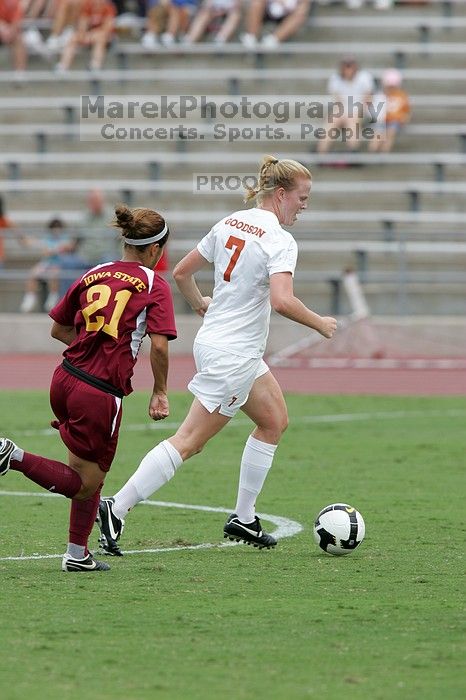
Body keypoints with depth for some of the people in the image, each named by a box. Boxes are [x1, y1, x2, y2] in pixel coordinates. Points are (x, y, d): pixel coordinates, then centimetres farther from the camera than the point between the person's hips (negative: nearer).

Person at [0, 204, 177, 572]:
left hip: (65, 378, 7)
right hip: (101, 395, -7)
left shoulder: (93, 275, 11)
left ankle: (78, 555, 23)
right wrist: (160, 393, -2)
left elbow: (58, 329, 17)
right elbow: (159, 344, -14)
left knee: (89, 471, 22)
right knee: (84, 483, 6)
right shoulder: (155, 286, -5)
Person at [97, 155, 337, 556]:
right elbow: (282, 300, -30)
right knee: (189, 442, -5)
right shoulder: (280, 241, -17)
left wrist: (200, 305, 31)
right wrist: (320, 324, -15)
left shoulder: (229, 224, 7)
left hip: (213, 340, 9)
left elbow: (181, 273, 13)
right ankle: (116, 509, -6)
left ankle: (244, 520, 21)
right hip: (232, 355, -9)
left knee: (275, 421, 19)